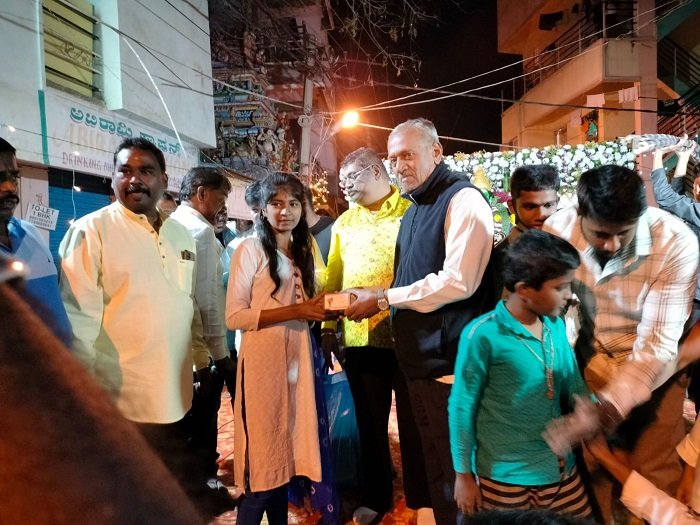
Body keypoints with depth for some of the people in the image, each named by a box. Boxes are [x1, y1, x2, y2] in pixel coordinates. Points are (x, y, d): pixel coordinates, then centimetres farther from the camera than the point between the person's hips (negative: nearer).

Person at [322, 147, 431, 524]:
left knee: (412, 421, 8)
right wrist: (328, 326, 8)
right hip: (359, 337, 5)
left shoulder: (410, 211, -1)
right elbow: (333, 276, 11)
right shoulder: (344, 223, 13)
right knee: (370, 422, 16)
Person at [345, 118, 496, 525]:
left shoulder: (463, 200, -12)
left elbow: (458, 281, -21)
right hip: (419, 358, 8)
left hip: (450, 363, -8)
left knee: (457, 473, 5)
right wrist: (377, 301, 4)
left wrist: (384, 298, -16)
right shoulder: (415, 209, 16)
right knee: (435, 466, 20)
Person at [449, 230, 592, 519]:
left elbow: (575, 389, 7)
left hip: (561, 468, 6)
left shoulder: (556, 325, -3)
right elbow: (462, 408, -13)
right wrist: (463, 473, -7)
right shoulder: (482, 335, -21)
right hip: (505, 476, -5)